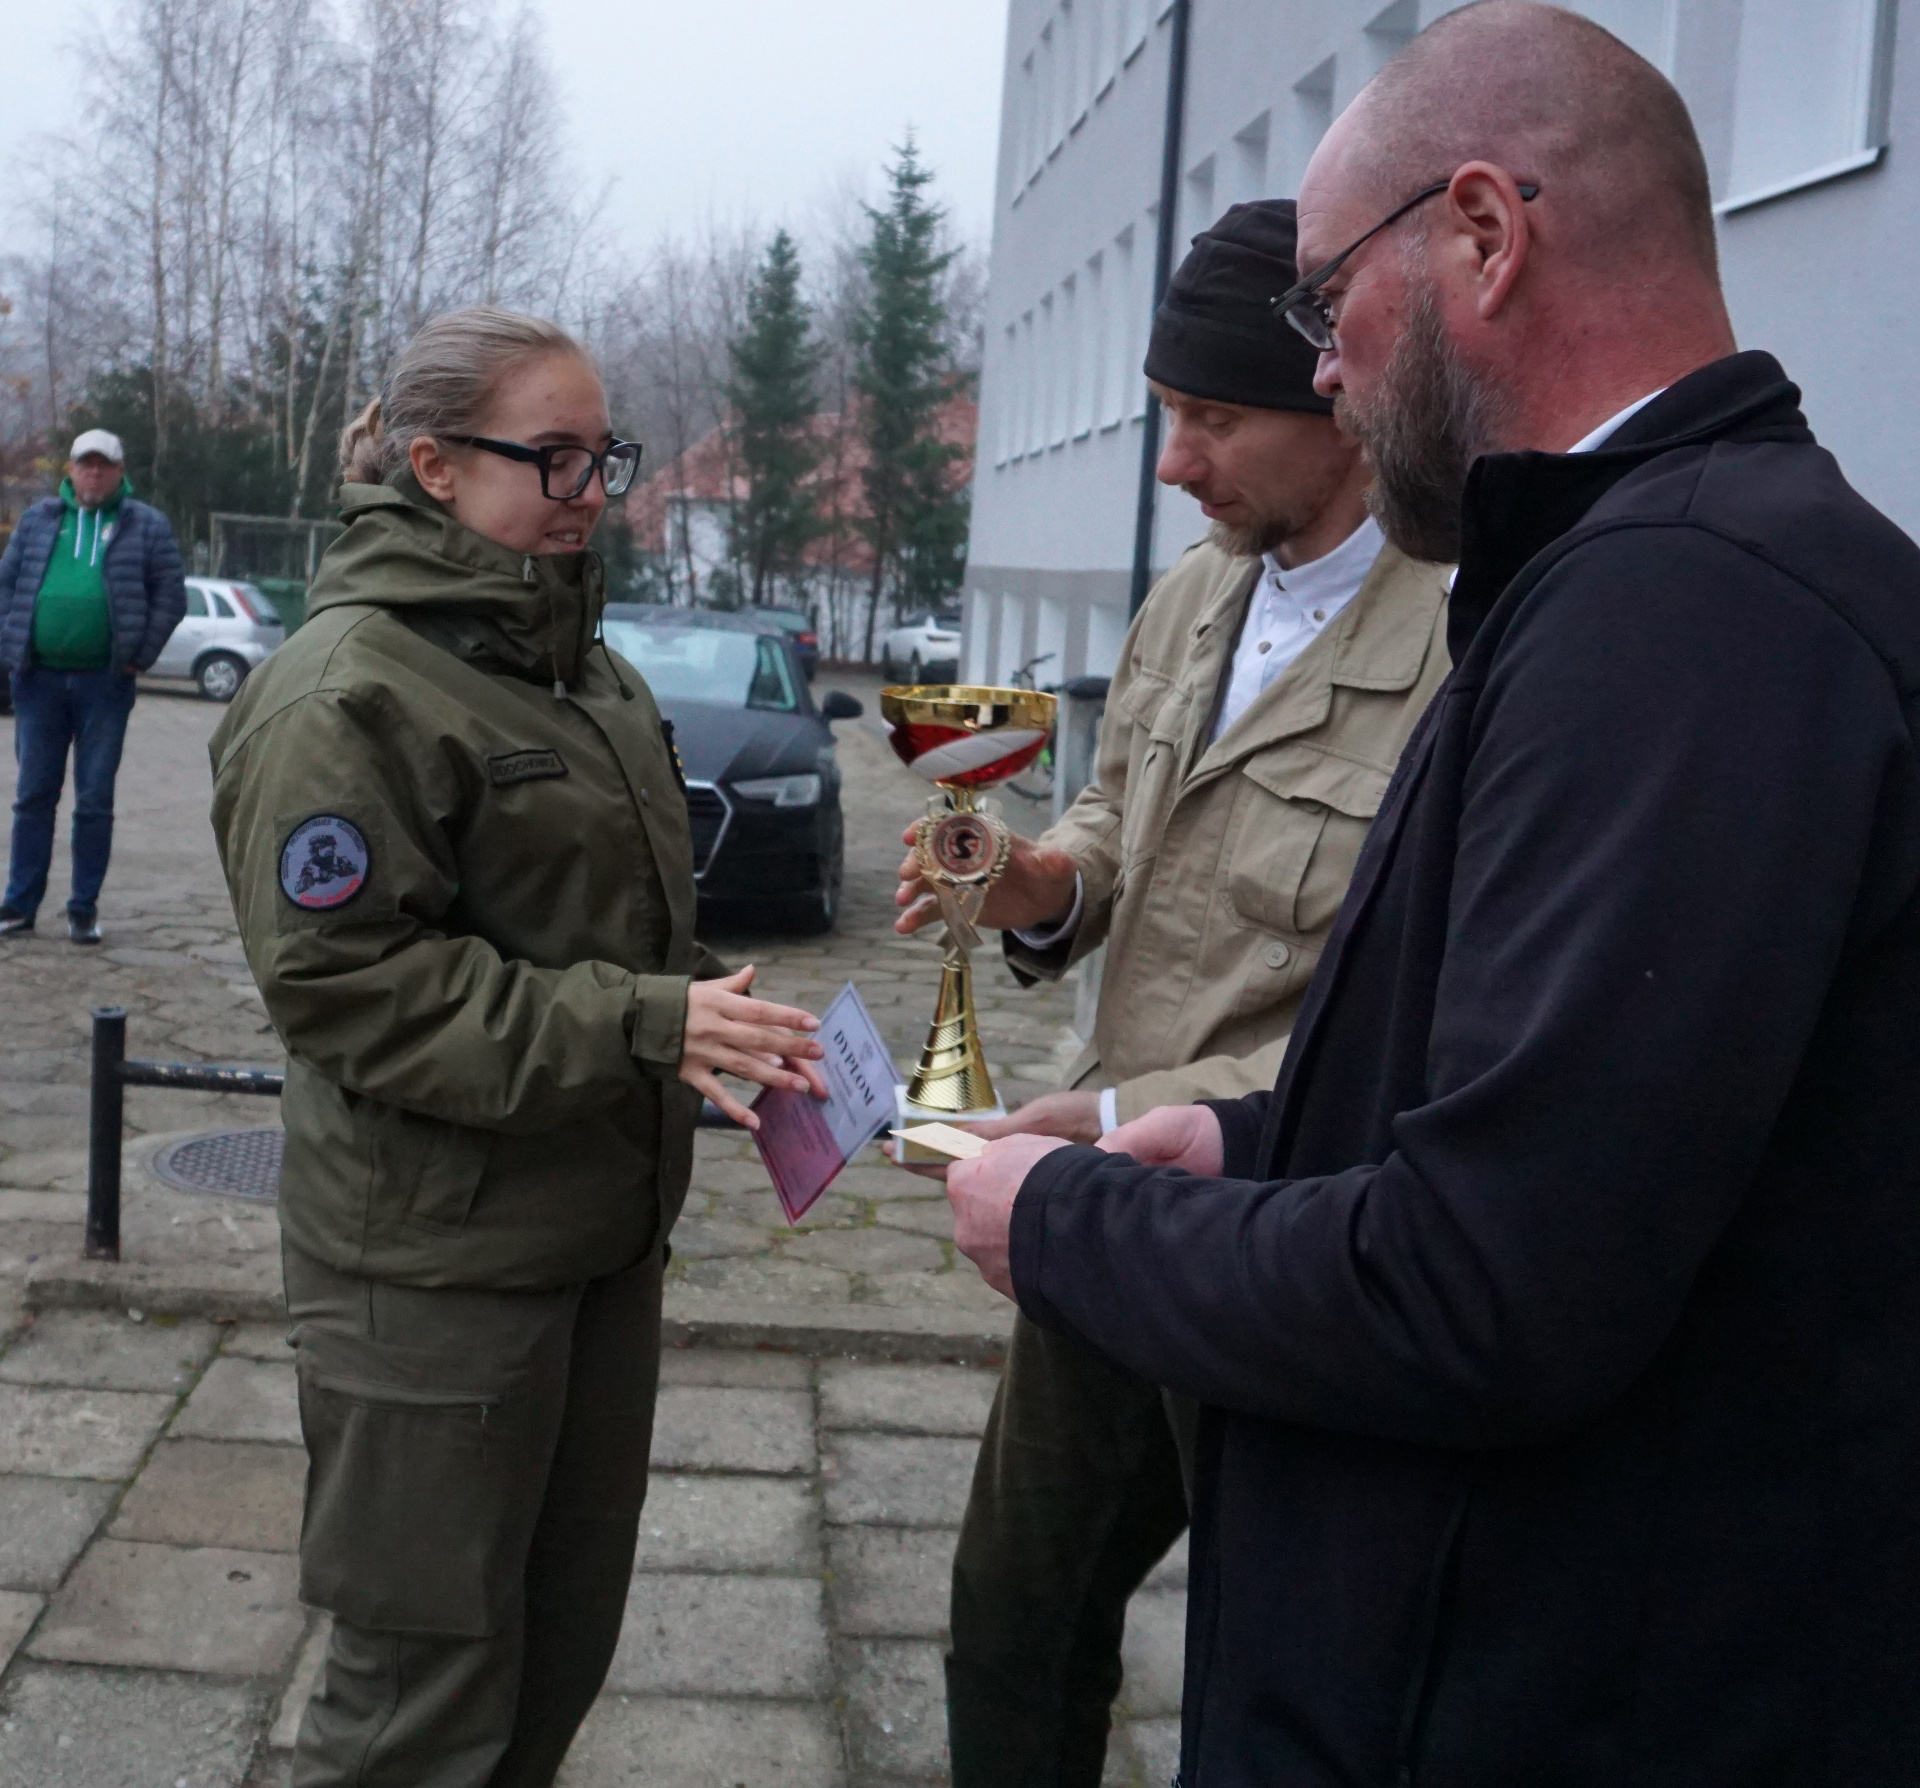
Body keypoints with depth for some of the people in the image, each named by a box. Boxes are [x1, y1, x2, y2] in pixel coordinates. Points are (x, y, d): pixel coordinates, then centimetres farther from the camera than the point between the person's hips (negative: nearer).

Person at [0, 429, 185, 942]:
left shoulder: (147, 526, 4)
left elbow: (171, 597, 2)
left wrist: (137, 656, -5)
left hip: (104, 683, -2)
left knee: (95, 801, 2)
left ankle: (84, 908, 10)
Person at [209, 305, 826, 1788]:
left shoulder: (574, 661, 12)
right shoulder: (345, 691, -16)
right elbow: (346, 983, -21)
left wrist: (709, 1017, 3)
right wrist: (641, 1026, -25)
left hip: (600, 1223, 8)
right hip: (436, 1261, -8)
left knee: (568, 1635, 19)